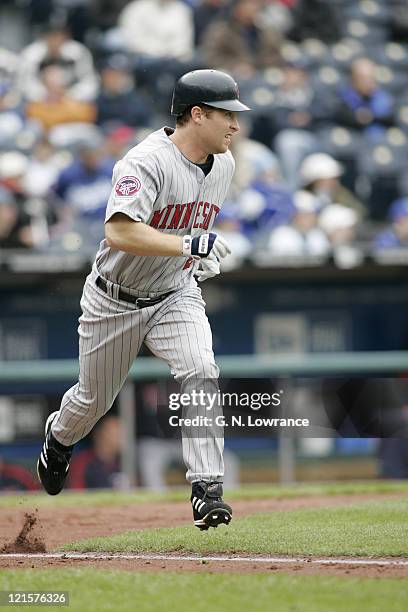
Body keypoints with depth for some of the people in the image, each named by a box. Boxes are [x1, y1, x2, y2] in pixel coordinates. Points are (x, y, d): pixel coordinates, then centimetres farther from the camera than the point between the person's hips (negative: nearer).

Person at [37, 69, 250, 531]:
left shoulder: (223, 165, -1)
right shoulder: (147, 162, -27)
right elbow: (118, 232, -39)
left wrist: (200, 258, 6)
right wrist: (186, 244, -45)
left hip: (176, 297, 4)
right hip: (114, 301, -4)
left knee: (200, 373, -23)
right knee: (94, 398, 15)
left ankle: (207, 490, -24)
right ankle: (59, 438, 51)